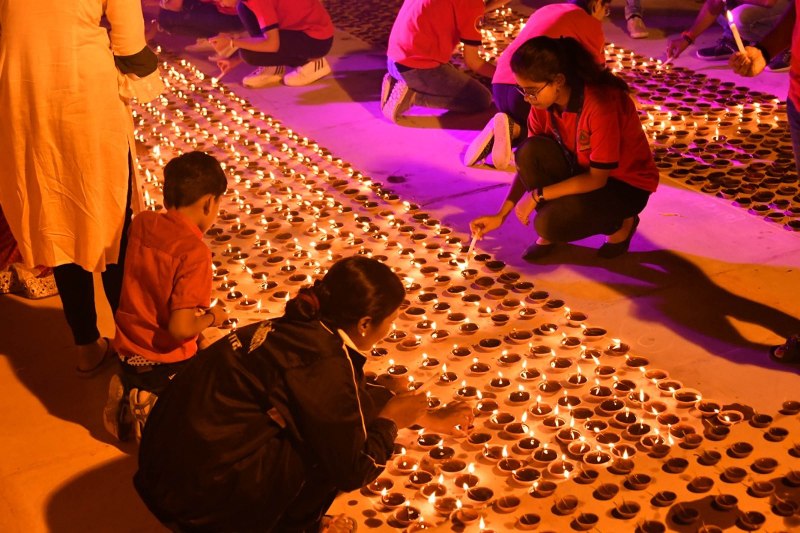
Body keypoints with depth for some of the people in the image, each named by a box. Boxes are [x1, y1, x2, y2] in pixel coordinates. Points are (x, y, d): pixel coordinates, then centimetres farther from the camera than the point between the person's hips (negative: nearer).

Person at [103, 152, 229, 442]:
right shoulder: (195, 252, -25)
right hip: (165, 364, -7)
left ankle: (129, 393, 9)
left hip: (127, 351, 7)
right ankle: (155, 409, -4)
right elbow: (180, 328, -26)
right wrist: (212, 317, -10)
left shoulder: (141, 223, -6)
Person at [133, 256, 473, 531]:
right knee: (338, 450, -5)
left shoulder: (304, 330, 7)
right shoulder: (327, 363, -19)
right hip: (199, 495, -9)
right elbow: (355, 470, -11)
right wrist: (391, 421, 6)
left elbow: (356, 394, 25)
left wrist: (427, 417, 33)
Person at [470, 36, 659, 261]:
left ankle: (620, 223, 2)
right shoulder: (544, 102, -11)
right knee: (529, 152, -23)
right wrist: (501, 215, -10)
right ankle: (549, 233, -2)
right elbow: (528, 162, -3)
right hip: (582, 170, 6)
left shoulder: (601, 104, -32)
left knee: (551, 224, -28)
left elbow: (597, 178, -26)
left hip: (626, 185, -6)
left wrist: (538, 195, -24)